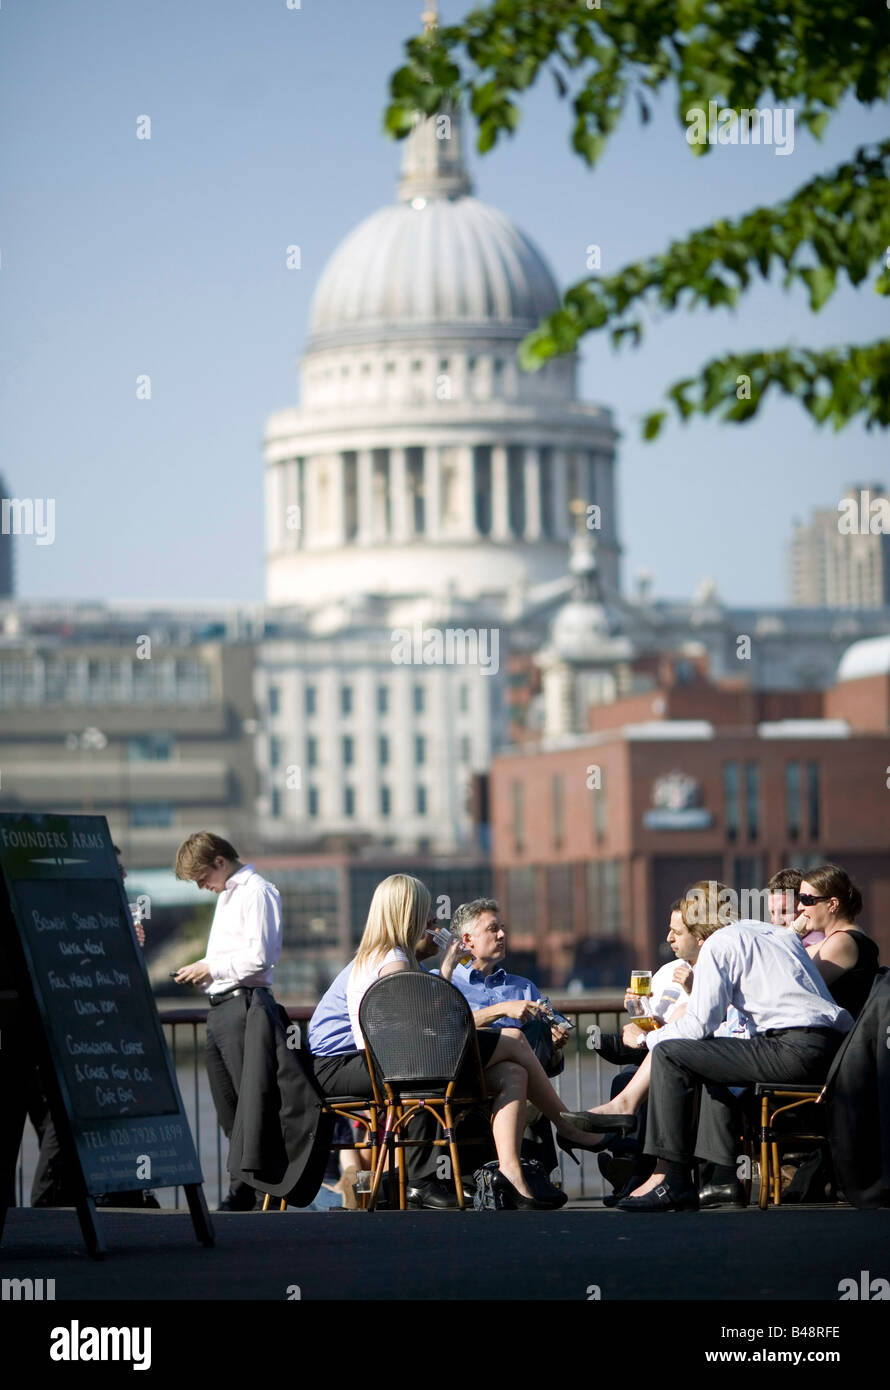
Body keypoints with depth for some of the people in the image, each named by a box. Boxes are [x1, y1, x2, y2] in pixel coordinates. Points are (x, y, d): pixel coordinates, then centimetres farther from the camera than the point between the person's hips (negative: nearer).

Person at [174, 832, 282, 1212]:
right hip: (219, 1007, 10)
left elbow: (260, 956, -18)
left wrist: (211, 967, -11)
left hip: (241, 1005, -10)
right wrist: (202, 974, 11)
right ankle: (241, 1192, 13)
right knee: (229, 1110, 10)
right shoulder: (227, 894, 22)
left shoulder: (256, 892, -8)